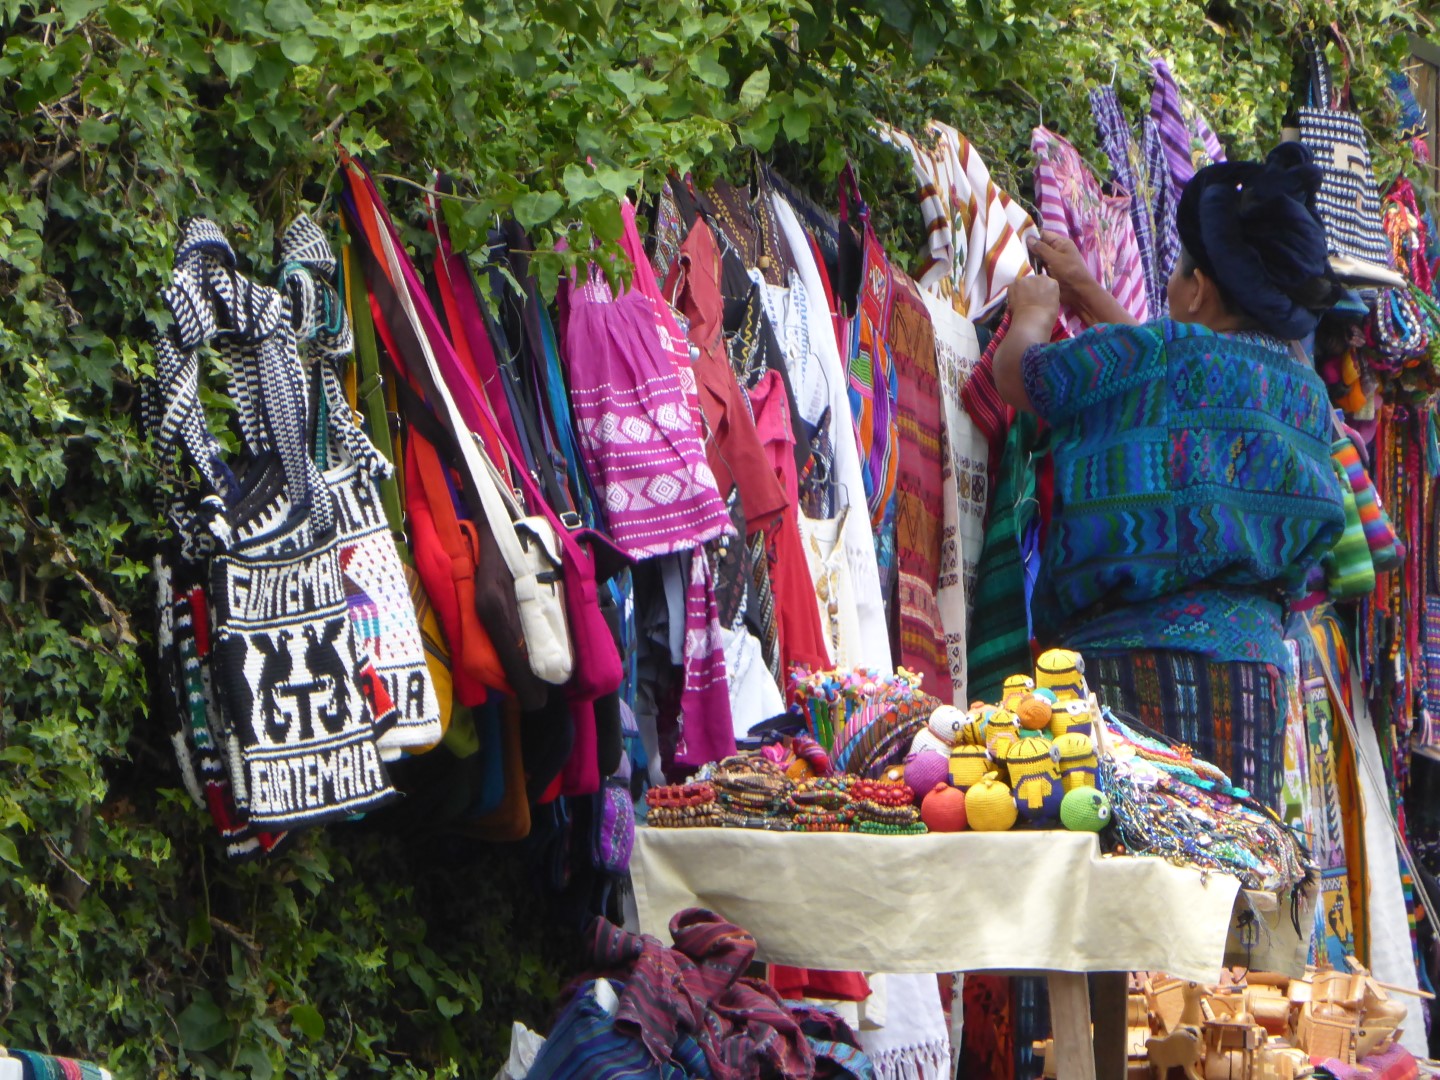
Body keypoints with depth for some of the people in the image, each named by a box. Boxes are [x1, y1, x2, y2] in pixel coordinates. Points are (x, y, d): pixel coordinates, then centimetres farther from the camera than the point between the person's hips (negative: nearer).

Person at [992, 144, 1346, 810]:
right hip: (1255, 658, 6)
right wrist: (1088, 294, 47)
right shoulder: (1304, 387, 16)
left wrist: (1034, 311, 31)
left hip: (1133, 657, -6)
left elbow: (1016, 373, 9)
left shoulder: (1152, 353, -6)